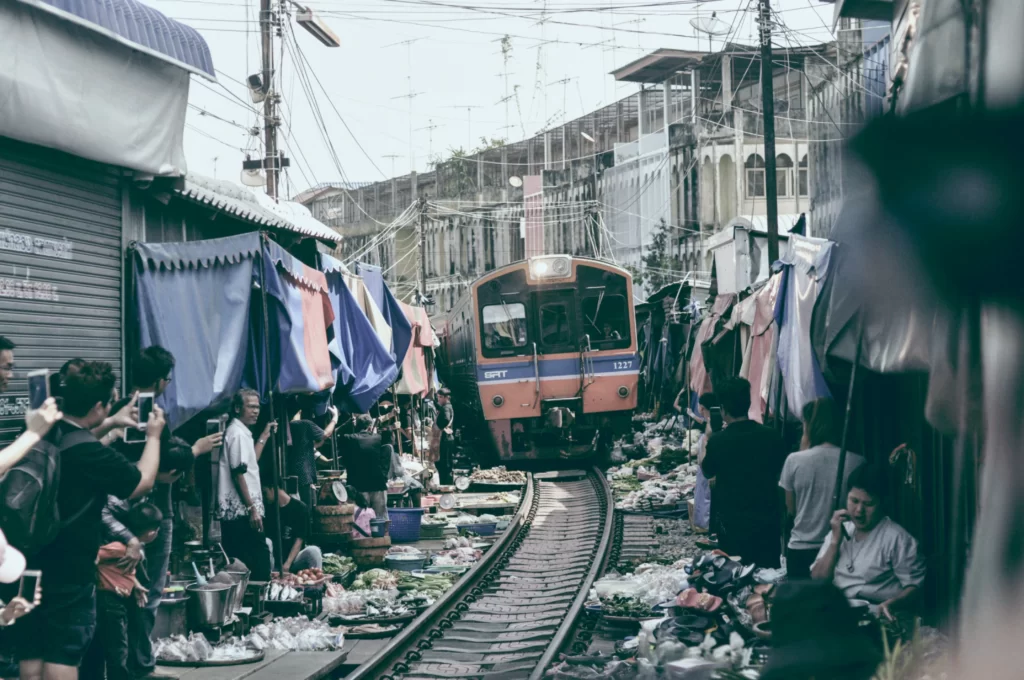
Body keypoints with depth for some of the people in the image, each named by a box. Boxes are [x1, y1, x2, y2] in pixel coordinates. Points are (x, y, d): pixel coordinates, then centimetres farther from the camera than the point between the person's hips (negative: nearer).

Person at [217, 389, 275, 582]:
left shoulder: (241, 431, 18)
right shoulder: (238, 434, -13)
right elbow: (238, 473, -19)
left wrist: (264, 436, 24)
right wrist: (252, 508, -20)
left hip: (236, 511, 10)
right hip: (242, 512, -10)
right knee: (258, 566, -10)